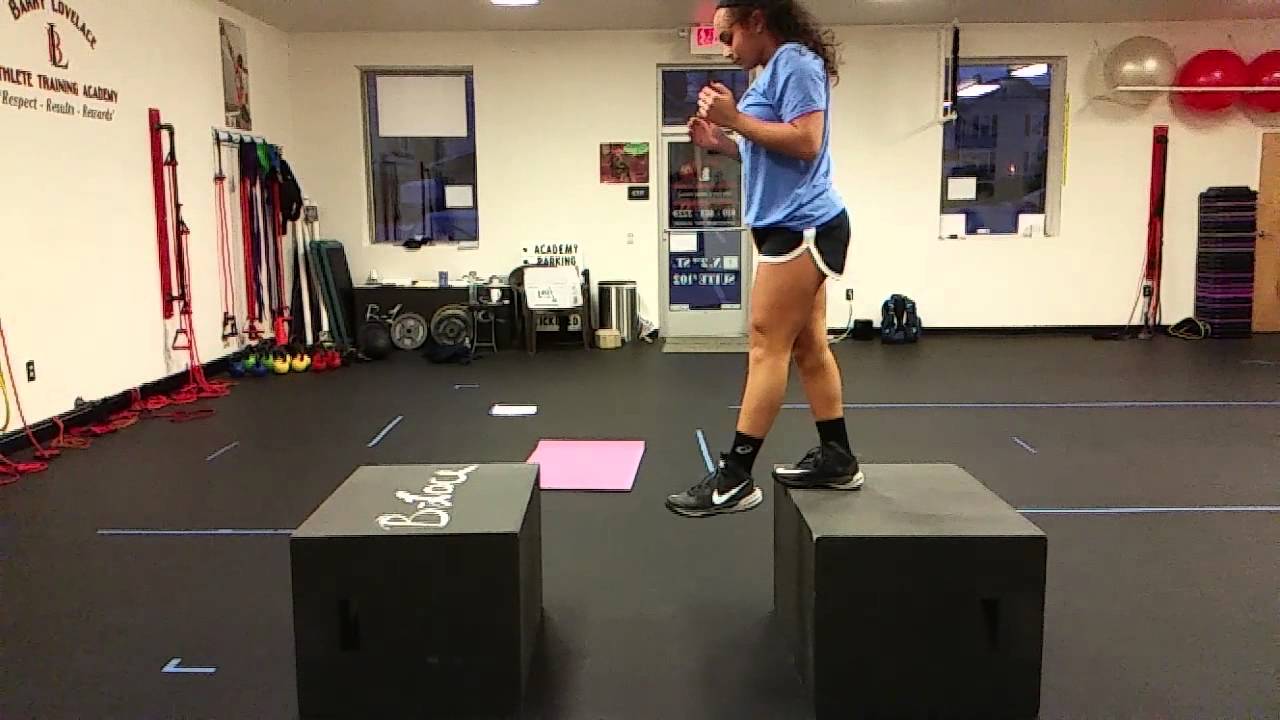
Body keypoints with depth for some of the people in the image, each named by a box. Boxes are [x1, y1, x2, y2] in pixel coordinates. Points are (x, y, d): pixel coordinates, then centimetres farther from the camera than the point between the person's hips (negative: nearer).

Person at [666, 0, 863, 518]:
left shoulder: (795, 62, -10)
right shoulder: (776, 69, 19)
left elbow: (805, 144, -21)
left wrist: (736, 119, -16)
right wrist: (722, 143, 11)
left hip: (801, 226, -10)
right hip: (795, 227, 10)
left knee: (767, 346, -10)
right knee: (807, 345, 11)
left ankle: (735, 478, -8)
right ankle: (837, 458, 18)